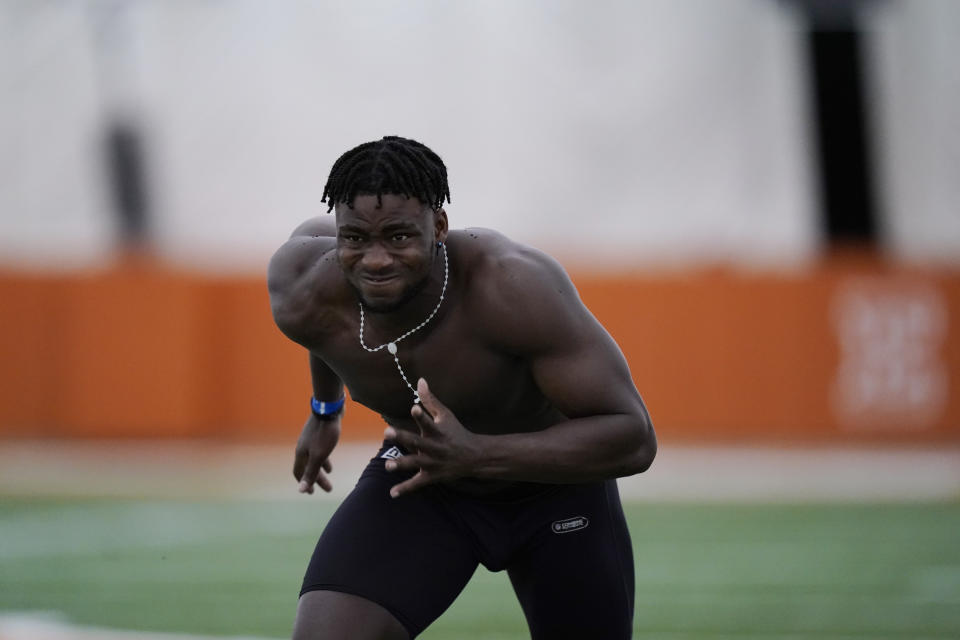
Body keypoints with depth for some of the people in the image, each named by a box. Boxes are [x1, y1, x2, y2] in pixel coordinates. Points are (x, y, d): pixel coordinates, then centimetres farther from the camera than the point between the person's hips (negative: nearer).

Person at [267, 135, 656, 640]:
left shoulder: (515, 286, -39)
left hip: (554, 482, -1)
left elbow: (633, 438, -35)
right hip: (417, 484, 2)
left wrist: (475, 455, -47)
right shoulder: (304, 297, -27)